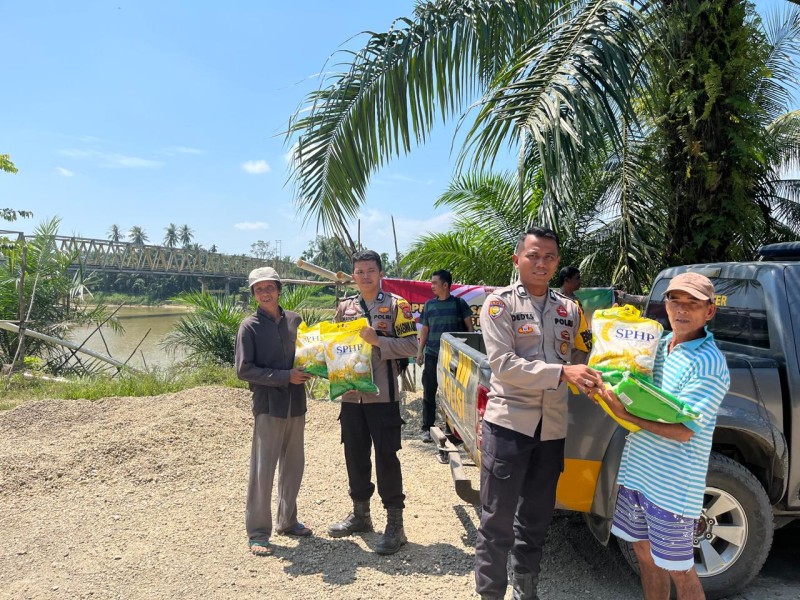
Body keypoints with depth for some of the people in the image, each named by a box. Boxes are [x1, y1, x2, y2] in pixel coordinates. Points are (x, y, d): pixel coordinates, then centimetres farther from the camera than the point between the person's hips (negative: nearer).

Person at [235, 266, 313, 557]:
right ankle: (258, 533, 13)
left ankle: (287, 520, 32)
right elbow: (244, 370, -11)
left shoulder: (295, 320, 6)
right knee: (262, 470, -1)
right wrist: (285, 376, -16)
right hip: (268, 405, -5)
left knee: (293, 466, 14)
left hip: (296, 404, 5)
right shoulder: (250, 326, -5)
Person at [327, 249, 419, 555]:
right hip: (351, 394, 5)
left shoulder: (395, 304, -4)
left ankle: (395, 524, 13)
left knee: (386, 458, 0)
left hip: (383, 395, -5)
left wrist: (377, 340, -20)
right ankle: (360, 514, 33)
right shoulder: (345, 307, 11)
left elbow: (411, 346, -10)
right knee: (355, 456, 15)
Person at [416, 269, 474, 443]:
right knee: (429, 392, 4)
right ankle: (427, 428, 12)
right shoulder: (429, 304, 8)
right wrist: (420, 351, 7)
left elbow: (469, 326, 2)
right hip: (432, 355, 2)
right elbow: (424, 329, 11)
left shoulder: (459, 303, 0)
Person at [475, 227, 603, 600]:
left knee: (536, 518, 18)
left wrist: (593, 378, -7)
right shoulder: (499, 303, -6)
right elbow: (503, 365, -17)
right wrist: (562, 372, -24)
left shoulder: (569, 310, 10)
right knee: (498, 520, 5)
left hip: (552, 427, 5)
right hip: (508, 422, -5)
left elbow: (579, 358, 14)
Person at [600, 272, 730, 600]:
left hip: (672, 487, -7)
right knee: (645, 553, 20)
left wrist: (626, 415, -28)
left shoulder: (709, 364, -17)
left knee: (678, 570, 9)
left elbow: (683, 431, -21)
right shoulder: (658, 345, 5)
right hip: (636, 472, 7)